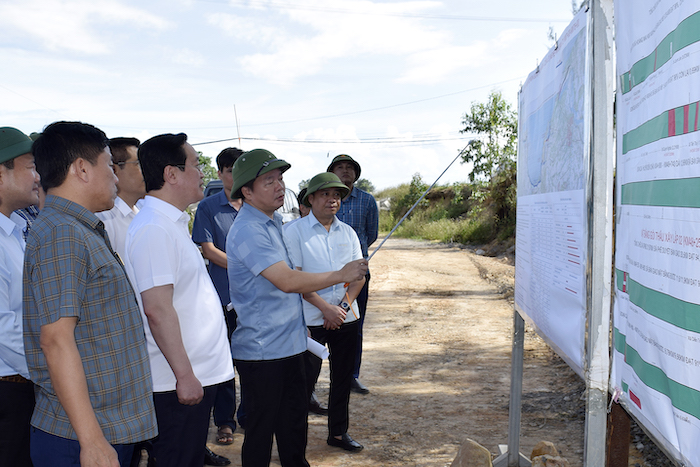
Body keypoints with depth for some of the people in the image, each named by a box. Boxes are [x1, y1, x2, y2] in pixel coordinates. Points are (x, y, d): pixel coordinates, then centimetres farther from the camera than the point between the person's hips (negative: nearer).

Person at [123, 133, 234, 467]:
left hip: (196, 375, 10)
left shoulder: (172, 223, 14)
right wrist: (184, 375, -23)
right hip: (178, 381, -10)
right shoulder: (155, 229, -19)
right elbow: (157, 309, -25)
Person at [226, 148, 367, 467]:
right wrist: (341, 275, -21)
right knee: (262, 427, 3)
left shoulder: (274, 221, 10)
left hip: (288, 343, 9)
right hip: (261, 350, -9)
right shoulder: (248, 231, -21)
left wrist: (300, 324, 25)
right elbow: (288, 281, -28)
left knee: (294, 415, 20)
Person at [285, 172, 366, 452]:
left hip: (346, 318, 5)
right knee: (306, 379, -2)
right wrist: (325, 308, -15)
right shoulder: (295, 232, -5)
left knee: (343, 377, 12)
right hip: (311, 321, -5)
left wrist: (344, 306, -9)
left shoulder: (347, 232, 9)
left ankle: (338, 432, 26)